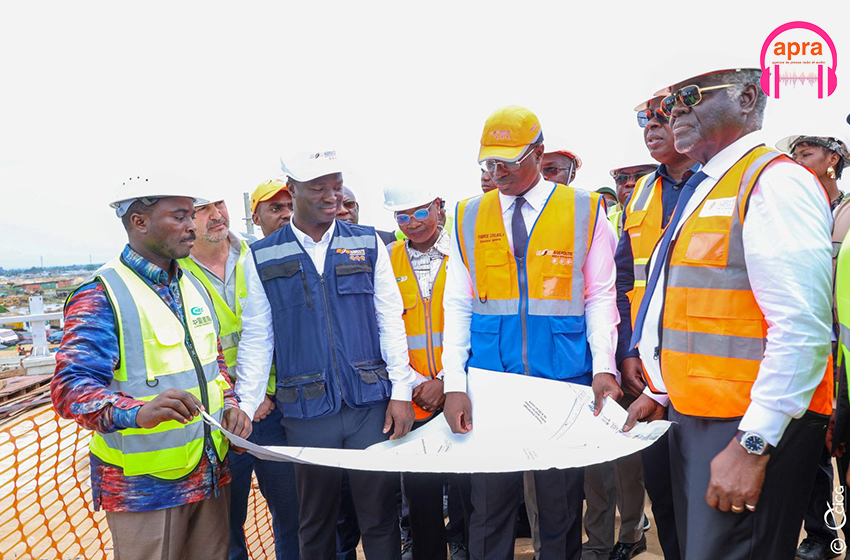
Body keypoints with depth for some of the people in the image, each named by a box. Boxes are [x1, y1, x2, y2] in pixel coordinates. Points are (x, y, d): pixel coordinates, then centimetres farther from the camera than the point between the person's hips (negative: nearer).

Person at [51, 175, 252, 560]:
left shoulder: (192, 285, 11)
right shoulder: (101, 295, -13)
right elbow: (70, 388, -23)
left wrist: (229, 402, 0)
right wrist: (138, 413, -41)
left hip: (211, 472, 7)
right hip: (145, 486, -7)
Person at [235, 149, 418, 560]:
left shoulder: (368, 244, 5)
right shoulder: (261, 258, 3)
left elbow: (390, 322, 4)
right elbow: (256, 338, 4)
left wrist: (401, 391, -2)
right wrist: (247, 405, -4)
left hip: (371, 405, 0)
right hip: (306, 412, 0)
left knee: (380, 517, 8)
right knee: (316, 523, 14)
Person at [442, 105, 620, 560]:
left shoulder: (584, 210, 3)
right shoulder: (468, 218, 7)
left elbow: (600, 297, 3)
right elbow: (457, 305, 5)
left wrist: (603, 366, -10)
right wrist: (453, 382, -5)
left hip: (566, 385, -1)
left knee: (561, 510, 10)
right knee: (489, 508, 7)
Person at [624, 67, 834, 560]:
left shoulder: (774, 182, -14)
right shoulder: (703, 190, 15)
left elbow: (803, 330, -23)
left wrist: (751, 444, -23)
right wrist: (661, 391, 22)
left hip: (753, 429, -9)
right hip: (694, 417, 9)